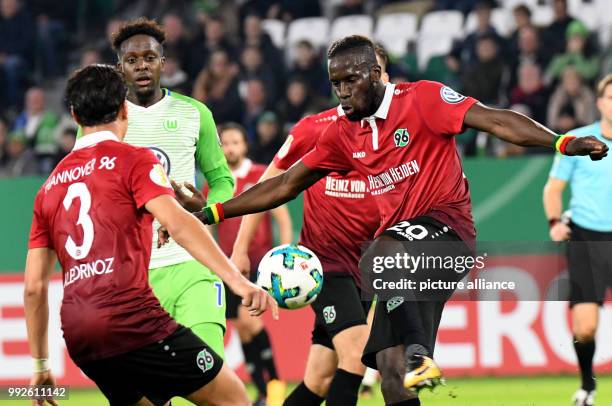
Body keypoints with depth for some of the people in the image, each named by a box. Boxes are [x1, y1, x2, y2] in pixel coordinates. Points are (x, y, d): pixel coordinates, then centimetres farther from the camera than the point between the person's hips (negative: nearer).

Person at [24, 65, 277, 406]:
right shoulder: (133, 160, 4)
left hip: (78, 336, 6)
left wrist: (41, 365, 25)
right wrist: (238, 280, -21)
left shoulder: (51, 186, 20)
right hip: (130, 318, -6)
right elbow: (177, 224, -13)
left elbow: (34, 286, 19)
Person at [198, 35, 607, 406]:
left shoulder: (421, 98, -5)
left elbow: (494, 120, -14)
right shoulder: (343, 134, 13)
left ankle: (420, 354, -35)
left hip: (446, 227, -6)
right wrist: (212, 214, 17)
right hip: (403, 257, 6)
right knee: (391, 367, -6)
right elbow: (286, 185, 20)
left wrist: (564, 143, -27)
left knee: (377, 259, -37)